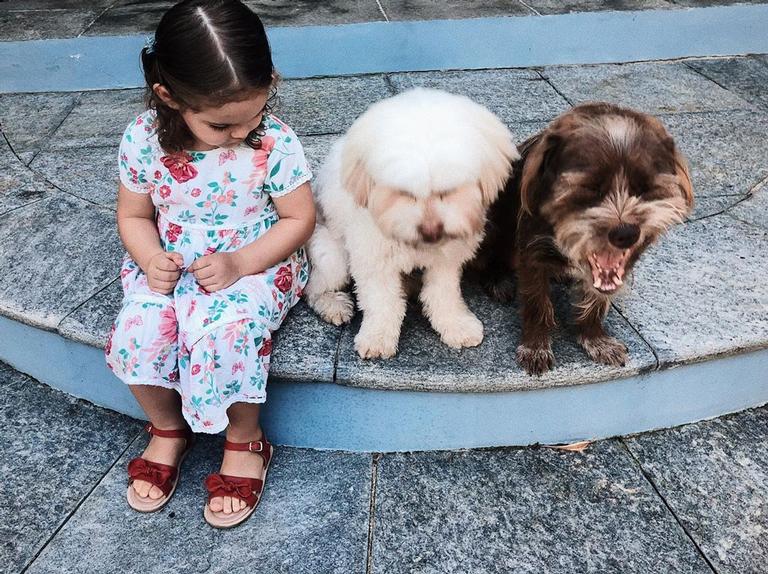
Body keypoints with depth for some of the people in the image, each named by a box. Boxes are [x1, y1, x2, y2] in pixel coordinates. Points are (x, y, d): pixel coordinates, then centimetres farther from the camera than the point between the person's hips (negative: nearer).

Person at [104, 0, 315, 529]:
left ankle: (246, 442, 0)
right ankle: (168, 430, 13)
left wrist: (240, 263, -21)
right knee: (135, 338, -21)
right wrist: (150, 259, -16)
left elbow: (300, 218, -10)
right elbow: (134, 215, 4)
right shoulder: (144, 138, -10)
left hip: (256, 267, -3)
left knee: (222, 335, -30)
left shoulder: (275, 141, -18)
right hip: (171, 269, 3)